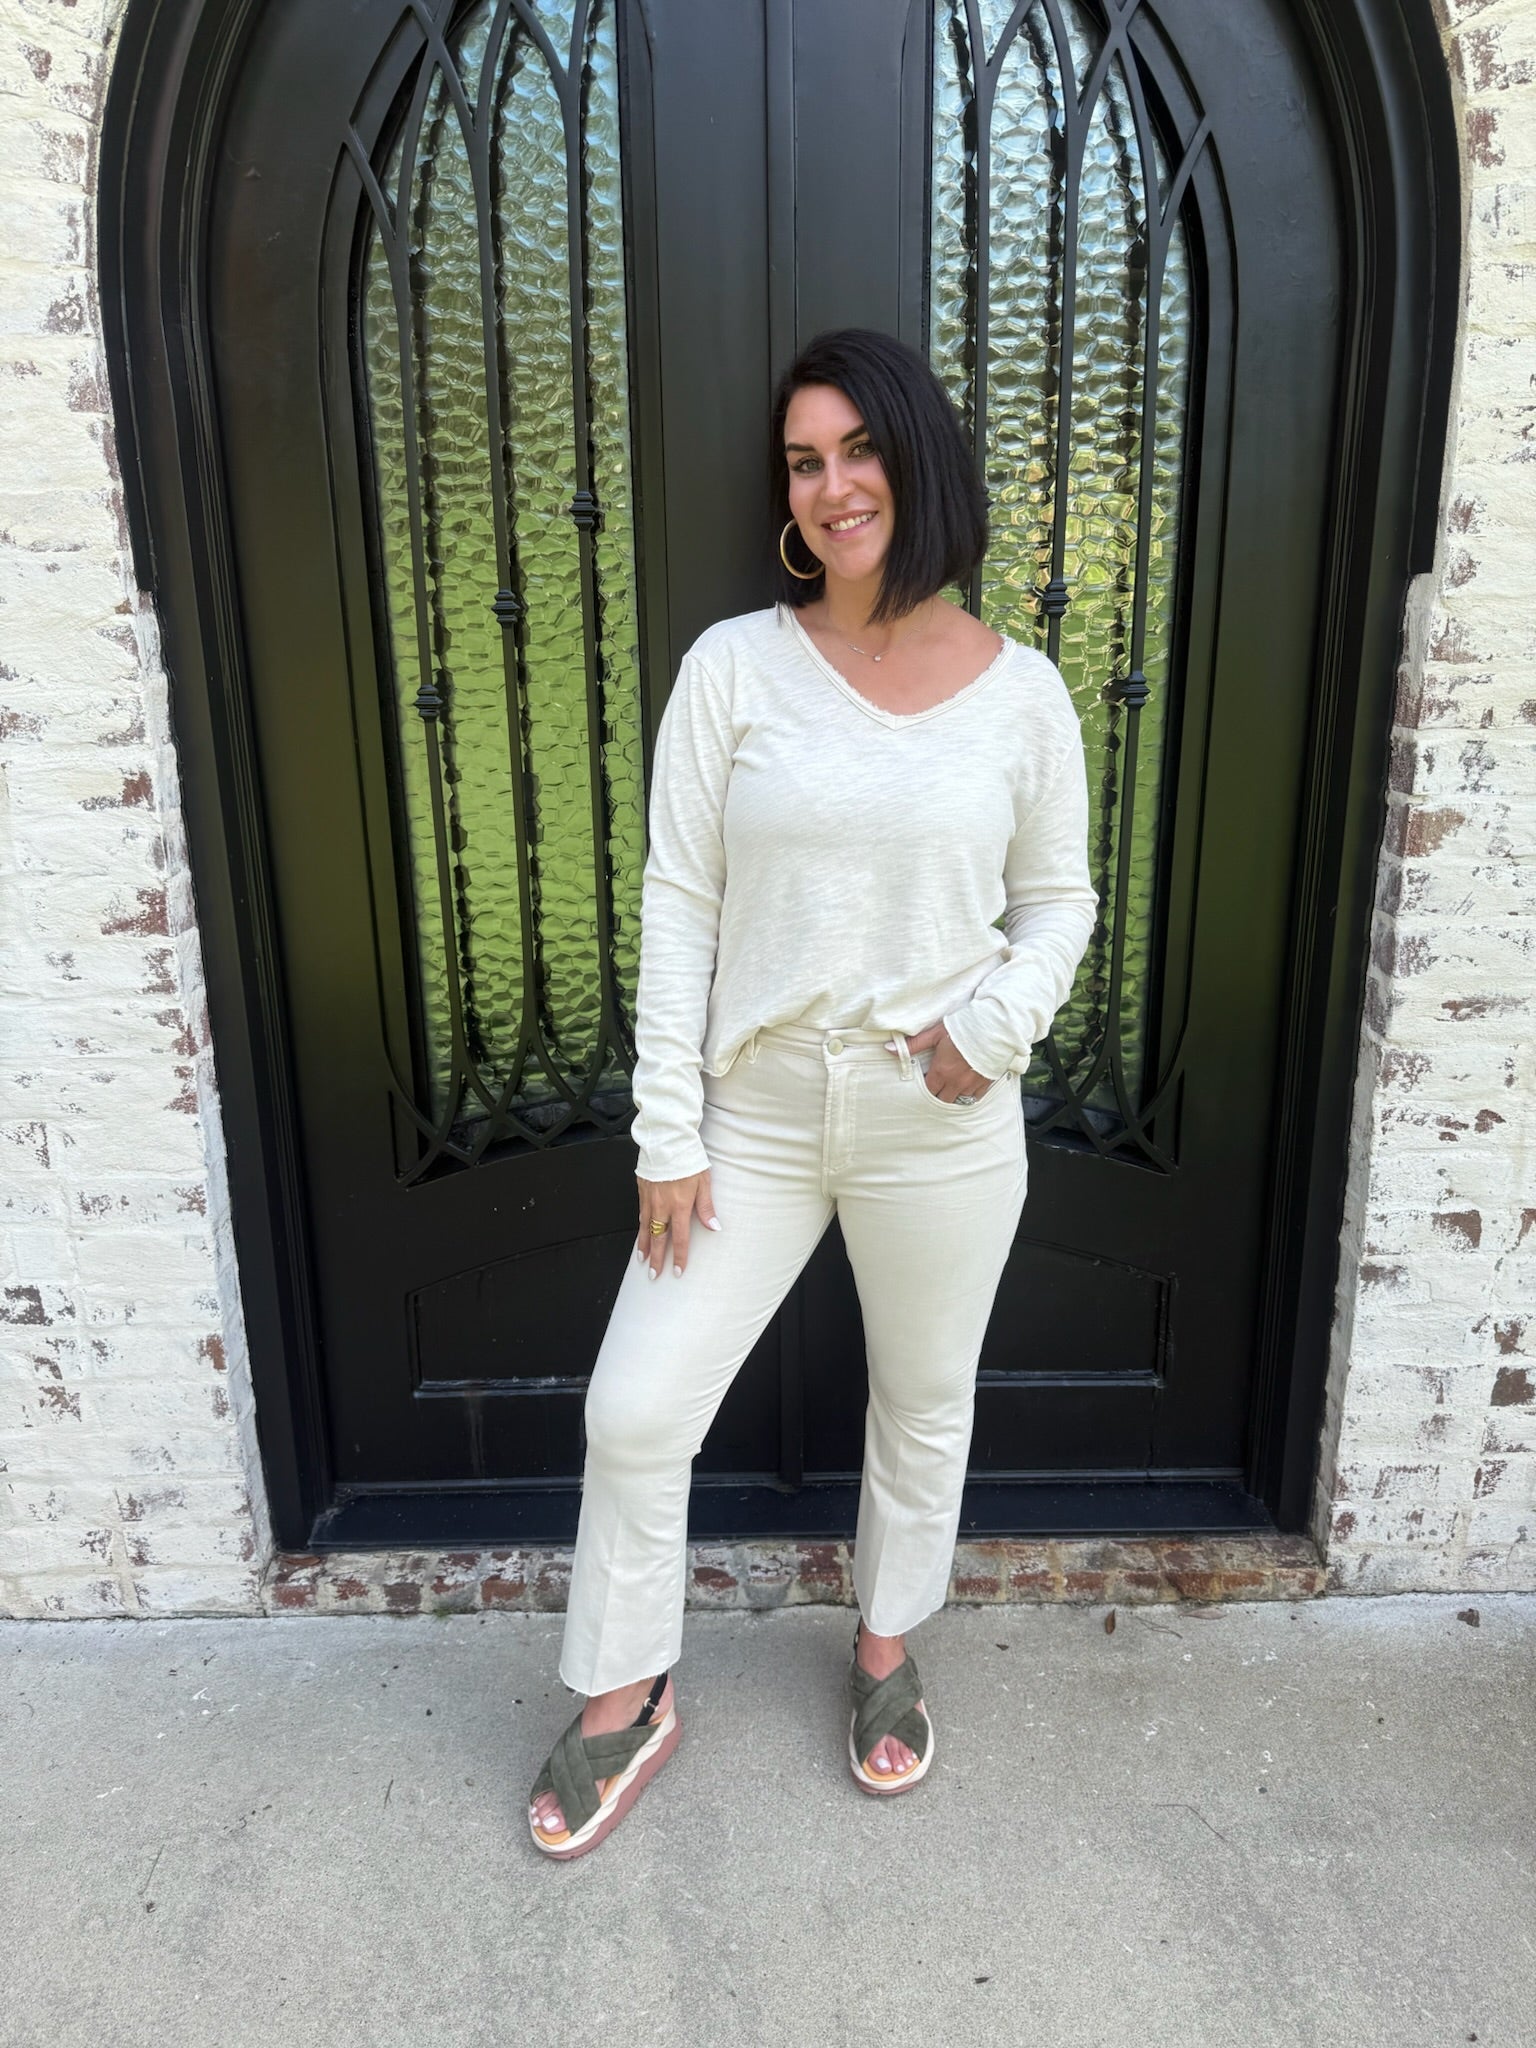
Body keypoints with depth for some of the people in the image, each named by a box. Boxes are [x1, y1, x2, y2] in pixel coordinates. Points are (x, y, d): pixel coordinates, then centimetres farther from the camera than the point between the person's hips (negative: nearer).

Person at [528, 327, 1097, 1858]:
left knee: (924, 1406, 18)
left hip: (943, 1130, 1)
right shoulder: (733, 666, -5)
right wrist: (667, 1135, -7)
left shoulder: (1019, 691, -2)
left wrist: (997, 1025, -13)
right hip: (758, 1113, 0)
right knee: (636, 1409, 4)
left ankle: (885, 1651, 47)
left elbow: (1058, 899, 8)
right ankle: (623, 1699, 32)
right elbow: (676, 904, -5)